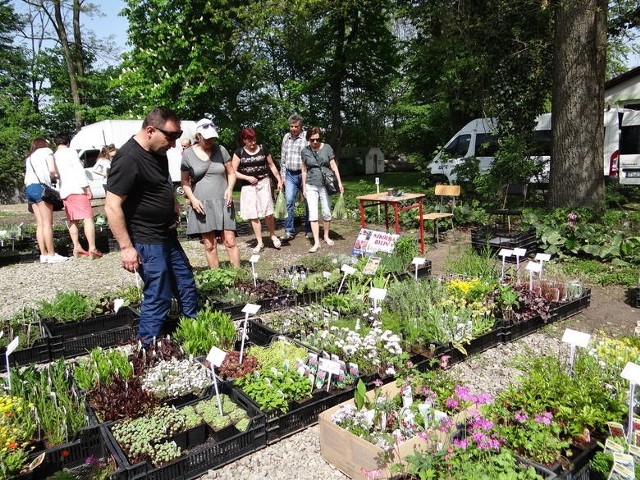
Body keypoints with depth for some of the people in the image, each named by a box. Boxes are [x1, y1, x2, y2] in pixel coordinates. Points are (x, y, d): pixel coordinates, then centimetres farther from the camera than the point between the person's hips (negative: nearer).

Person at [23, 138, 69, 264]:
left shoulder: (29, 158, 30)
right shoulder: (46, 151, 12)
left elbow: (26, 179, 20)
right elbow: (52, 170, -5)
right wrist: (55, 176, 15)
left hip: (28, 188, 7)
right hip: (40, 187, -7)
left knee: (40, 224, 4)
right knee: (47, 223, -11)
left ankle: (43, 254, 1)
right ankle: (51, 255, -15)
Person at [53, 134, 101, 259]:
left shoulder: (54, 157, 17)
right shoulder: (70, 152, -2)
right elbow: (79, 170, -11)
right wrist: (87, 187, -13)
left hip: (64, 192, 7)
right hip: (77, 190, -7)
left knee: (72, 221, 15)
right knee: (87, 218, -12)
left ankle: (77, 248, 12)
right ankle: (92, 249, -21)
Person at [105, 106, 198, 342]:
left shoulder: (158, 152, 6)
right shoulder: (128, 159, -21)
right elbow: (112, 207, -22)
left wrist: (173, 203, 10)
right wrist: (126, 247, -21)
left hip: (167, 236, 10)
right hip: (147, 243, -9)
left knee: (186, 286, 17)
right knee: (158, 297, -2)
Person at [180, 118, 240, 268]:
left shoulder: (220, 150, 3)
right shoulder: (188, 154, 0)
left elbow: (231, 173, 10)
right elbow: (185, 180, 5)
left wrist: (229, 189, -9)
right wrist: (192, 199, -8)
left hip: (223, 203, 1)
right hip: (202, 204, 0)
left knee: (230, 241, -2)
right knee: (209, 245, 4)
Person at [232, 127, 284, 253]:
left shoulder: (263, 149, 3)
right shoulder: (239, 152, 0)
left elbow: (271, 165, 12)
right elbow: (233, 172, 0)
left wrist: (279, 180, 6)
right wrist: (248, 178, -10)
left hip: (263, 182, -1)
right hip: (248, 186, 1)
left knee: (267, 212, -9)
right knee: (253, 216, 3)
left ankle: (273, 235, 16)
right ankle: (259, 243, 13)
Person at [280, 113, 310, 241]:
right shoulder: (286, 137, 9)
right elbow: (283, 158, 15)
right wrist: (282, 175, 12)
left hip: (304, 174, -3)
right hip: (290, 175, 3)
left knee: (308, 203, 6)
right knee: (289, 202, -5)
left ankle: (309, 230, 20)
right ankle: (289, 231, -1)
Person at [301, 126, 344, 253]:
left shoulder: (327, 148, 0)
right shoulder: (305, 151, 2)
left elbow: (333, 166, 2)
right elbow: (304, 170, 8)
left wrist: (339, 182, -2)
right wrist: (304, 187, 7)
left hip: (325, 185, 0)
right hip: (311, 186, 0)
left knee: (326, 213, 6)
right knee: (313, 214, -7)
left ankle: (326, 236, 26)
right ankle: (316, 242, -5)